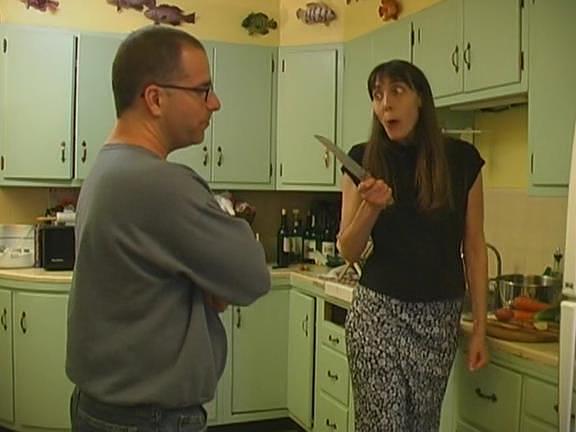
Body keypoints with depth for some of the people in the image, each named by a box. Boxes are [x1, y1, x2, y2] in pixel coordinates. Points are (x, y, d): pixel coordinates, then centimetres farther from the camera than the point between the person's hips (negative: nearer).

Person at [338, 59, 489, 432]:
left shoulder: (461, 159, -1)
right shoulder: (364, 161, -2)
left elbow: (474, 248, 2)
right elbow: (348, 252, 0)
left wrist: (480, 326, -1)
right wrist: (371, 206, -18)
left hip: (440, 317, 1)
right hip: (379, 312, -1)